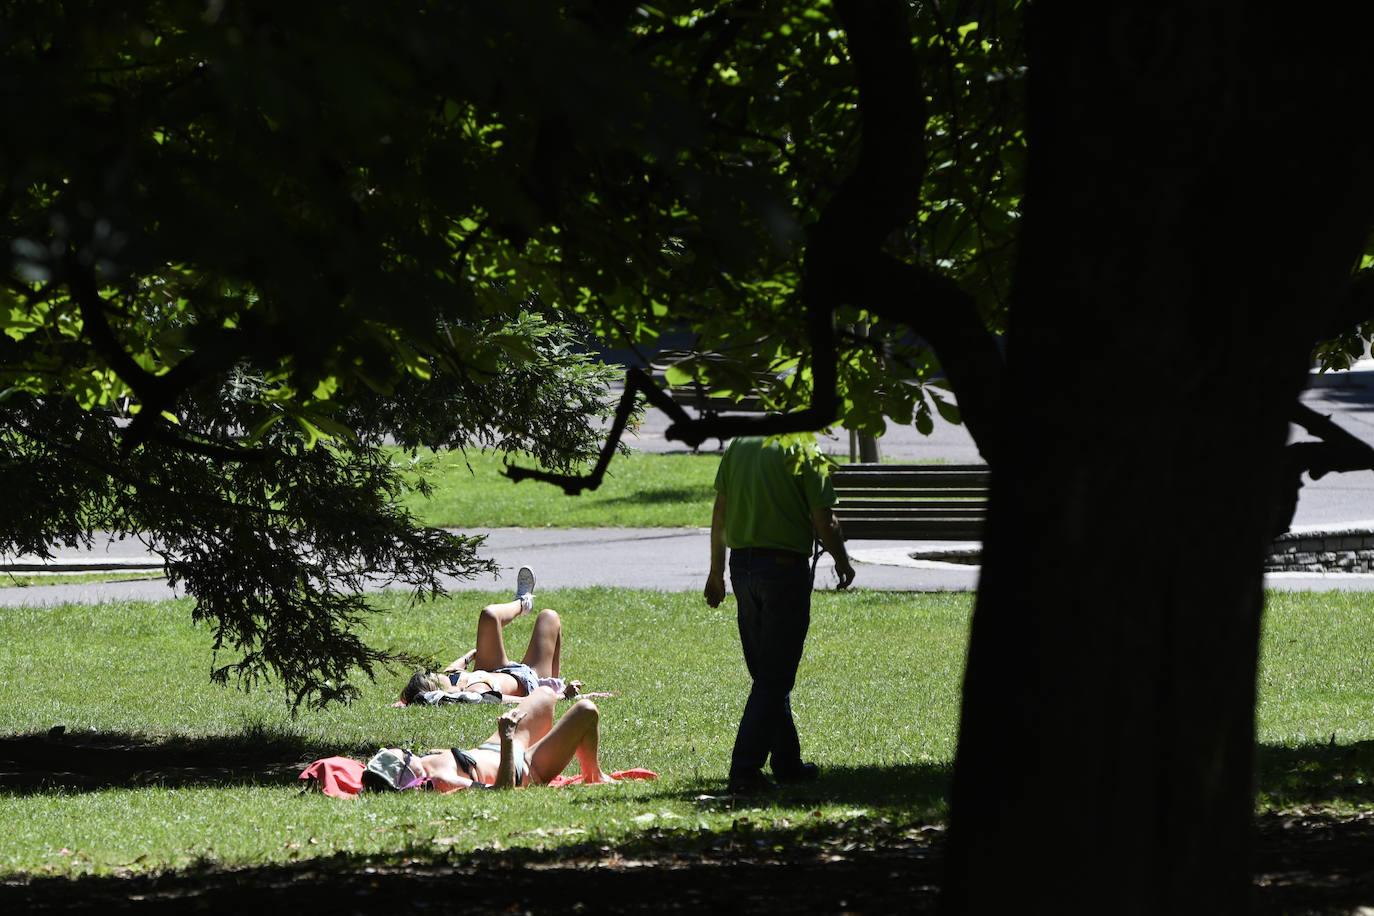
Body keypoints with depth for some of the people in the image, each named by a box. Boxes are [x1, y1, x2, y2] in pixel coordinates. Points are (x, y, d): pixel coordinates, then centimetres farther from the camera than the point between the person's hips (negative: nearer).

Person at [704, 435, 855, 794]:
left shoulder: (739, 446, 7)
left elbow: (720, 513, 10)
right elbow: (824, 522, -9)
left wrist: (716, 570, 18)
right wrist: (842, 561, 9)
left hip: (742, 566, 6)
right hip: (785, 567, -6)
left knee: (768, 674, 17)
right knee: (774, 679, -2)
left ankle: (788, 763, 24)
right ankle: (744, 770, -10)